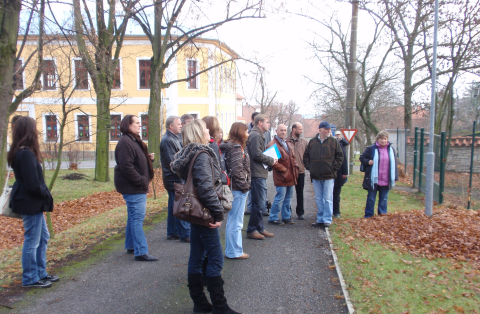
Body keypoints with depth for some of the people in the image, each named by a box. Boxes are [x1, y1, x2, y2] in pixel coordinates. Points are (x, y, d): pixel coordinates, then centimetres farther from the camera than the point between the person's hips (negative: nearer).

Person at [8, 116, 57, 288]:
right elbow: (33, 184, -25)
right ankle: (30, 279, 19)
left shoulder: (19, 152, 9)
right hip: (30, 204, -10)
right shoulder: (26, 154, -22)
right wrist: (47, 196, -8)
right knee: (32, 241, 4)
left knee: (43, 237, 19)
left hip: (33, 203, 10)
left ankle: (40, 273, 30)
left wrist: (45, 195, 5)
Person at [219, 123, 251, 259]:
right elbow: (236, 171, -24)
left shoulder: (230, 146, 12)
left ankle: (231, 250, 29)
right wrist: (245, 186, -14)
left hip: (233, 188, 10)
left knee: (232, 221, 18)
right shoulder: (236, 148, -17)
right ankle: (235, 252, 12)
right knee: (236, 222, 1)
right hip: (238, 190, -10)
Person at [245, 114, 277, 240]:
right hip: (257, 174, -11)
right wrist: (271, 161, -9)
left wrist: (269, 160, 7)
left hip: (260, 174, 11)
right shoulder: (255, 135, -13)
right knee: (259, 204, -5)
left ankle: (259, 229, 24)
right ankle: (251, 230, 5)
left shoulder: (259, 135, 20)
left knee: (261, 204, 15)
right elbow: (257, 155, -21)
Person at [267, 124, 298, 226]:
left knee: (288, 197, 14)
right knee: (280, 197, -6)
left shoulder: (289, 144, 18)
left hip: (291, 176, 8)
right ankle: (273, 218, 6)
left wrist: (295, 168, 10)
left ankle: (286, 217, 25)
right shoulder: (272, 144, -10)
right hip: (281, 176, -8)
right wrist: (283, 169, -16)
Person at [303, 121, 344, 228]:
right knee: (318, 199, 10)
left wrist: (334, 168, -5)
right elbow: (306, 156, 14)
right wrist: (309, 167, 3)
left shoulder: (334, 142, 3)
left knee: (328, 199, -2)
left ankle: (327, 220, 7)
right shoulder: (312, 142, 8)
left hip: (328, 175, -3)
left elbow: (340, 156, 4)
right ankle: (320, 219, 18)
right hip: (315, 176, 3)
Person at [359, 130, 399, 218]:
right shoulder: (371, 149, -2)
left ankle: (382, 213, 22)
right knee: (371, 198, 4)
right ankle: (368, 215, 14)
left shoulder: (391, 149, 9)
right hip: (373, 179, -3)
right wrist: (368, 162, -17)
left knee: (384, 198, 10)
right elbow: (362, 158, 5)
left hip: (386, 180, 3)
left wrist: (394, 177, 8)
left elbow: (394, 164, 12)